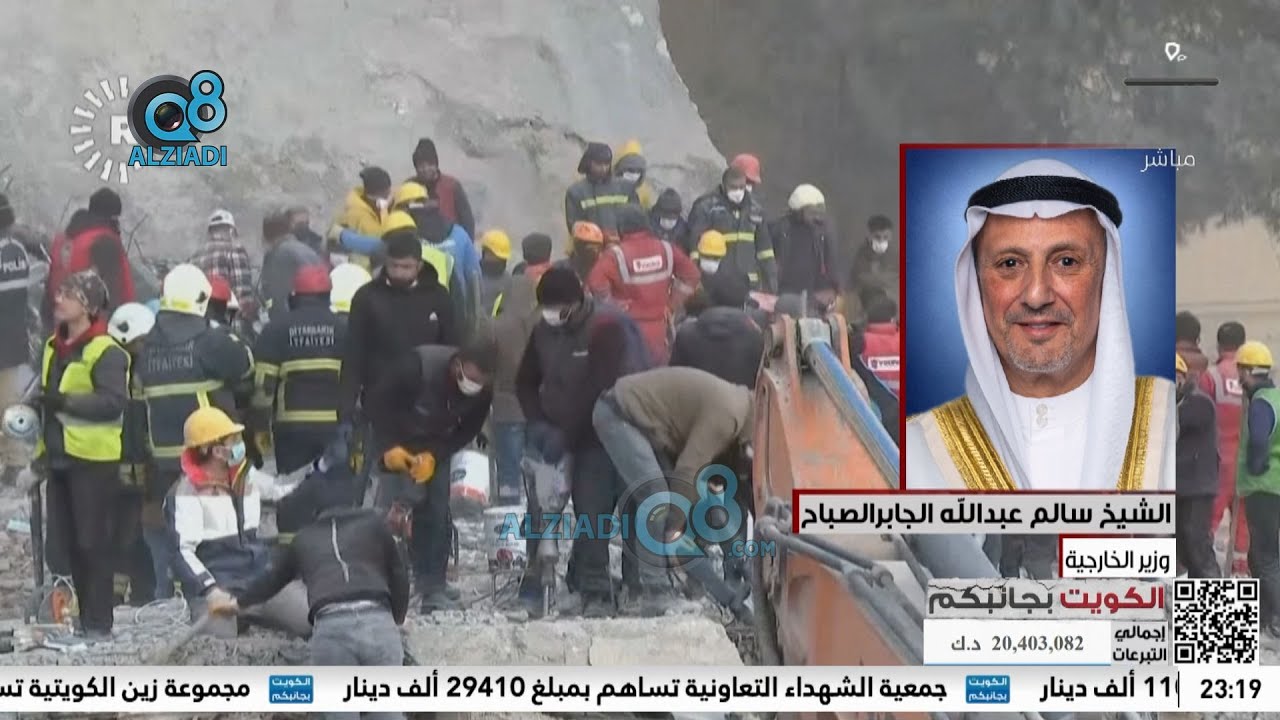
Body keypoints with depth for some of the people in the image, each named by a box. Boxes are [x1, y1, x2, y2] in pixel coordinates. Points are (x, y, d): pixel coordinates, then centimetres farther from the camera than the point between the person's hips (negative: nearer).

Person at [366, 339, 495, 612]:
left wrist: (434, 455, -22)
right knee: (394, 511, -11)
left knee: (437, 516, -1)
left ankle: (434, 589, 5)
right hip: (399, 448, -4)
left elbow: (468, 430, -9)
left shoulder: (483, 392, -20)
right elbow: (378, 402, -25)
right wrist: (390, 447, -30)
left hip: (437, 450, 4)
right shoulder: (418, 365, -35)